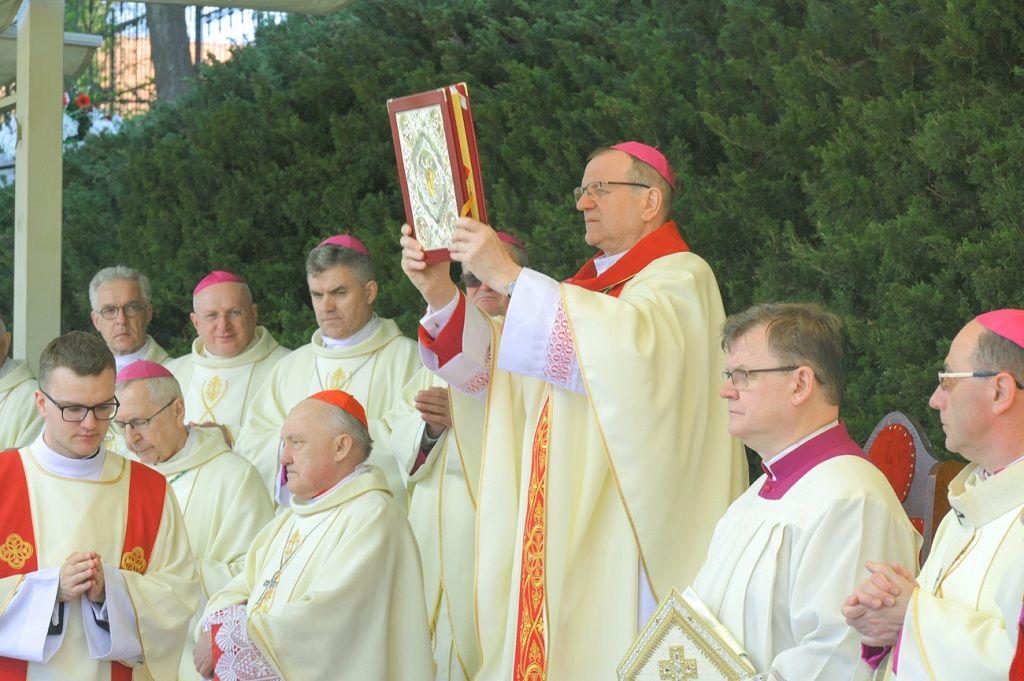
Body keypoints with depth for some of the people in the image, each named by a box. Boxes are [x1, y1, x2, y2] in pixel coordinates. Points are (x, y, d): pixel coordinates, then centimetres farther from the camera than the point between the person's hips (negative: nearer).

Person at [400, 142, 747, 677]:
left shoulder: (681, 278, -4)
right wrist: (440, 293, -4)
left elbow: (627, 341, -27)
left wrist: (509, 277, -25)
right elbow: (491, 365, 13)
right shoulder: (586, 289, 20)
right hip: (564, 527, 7)